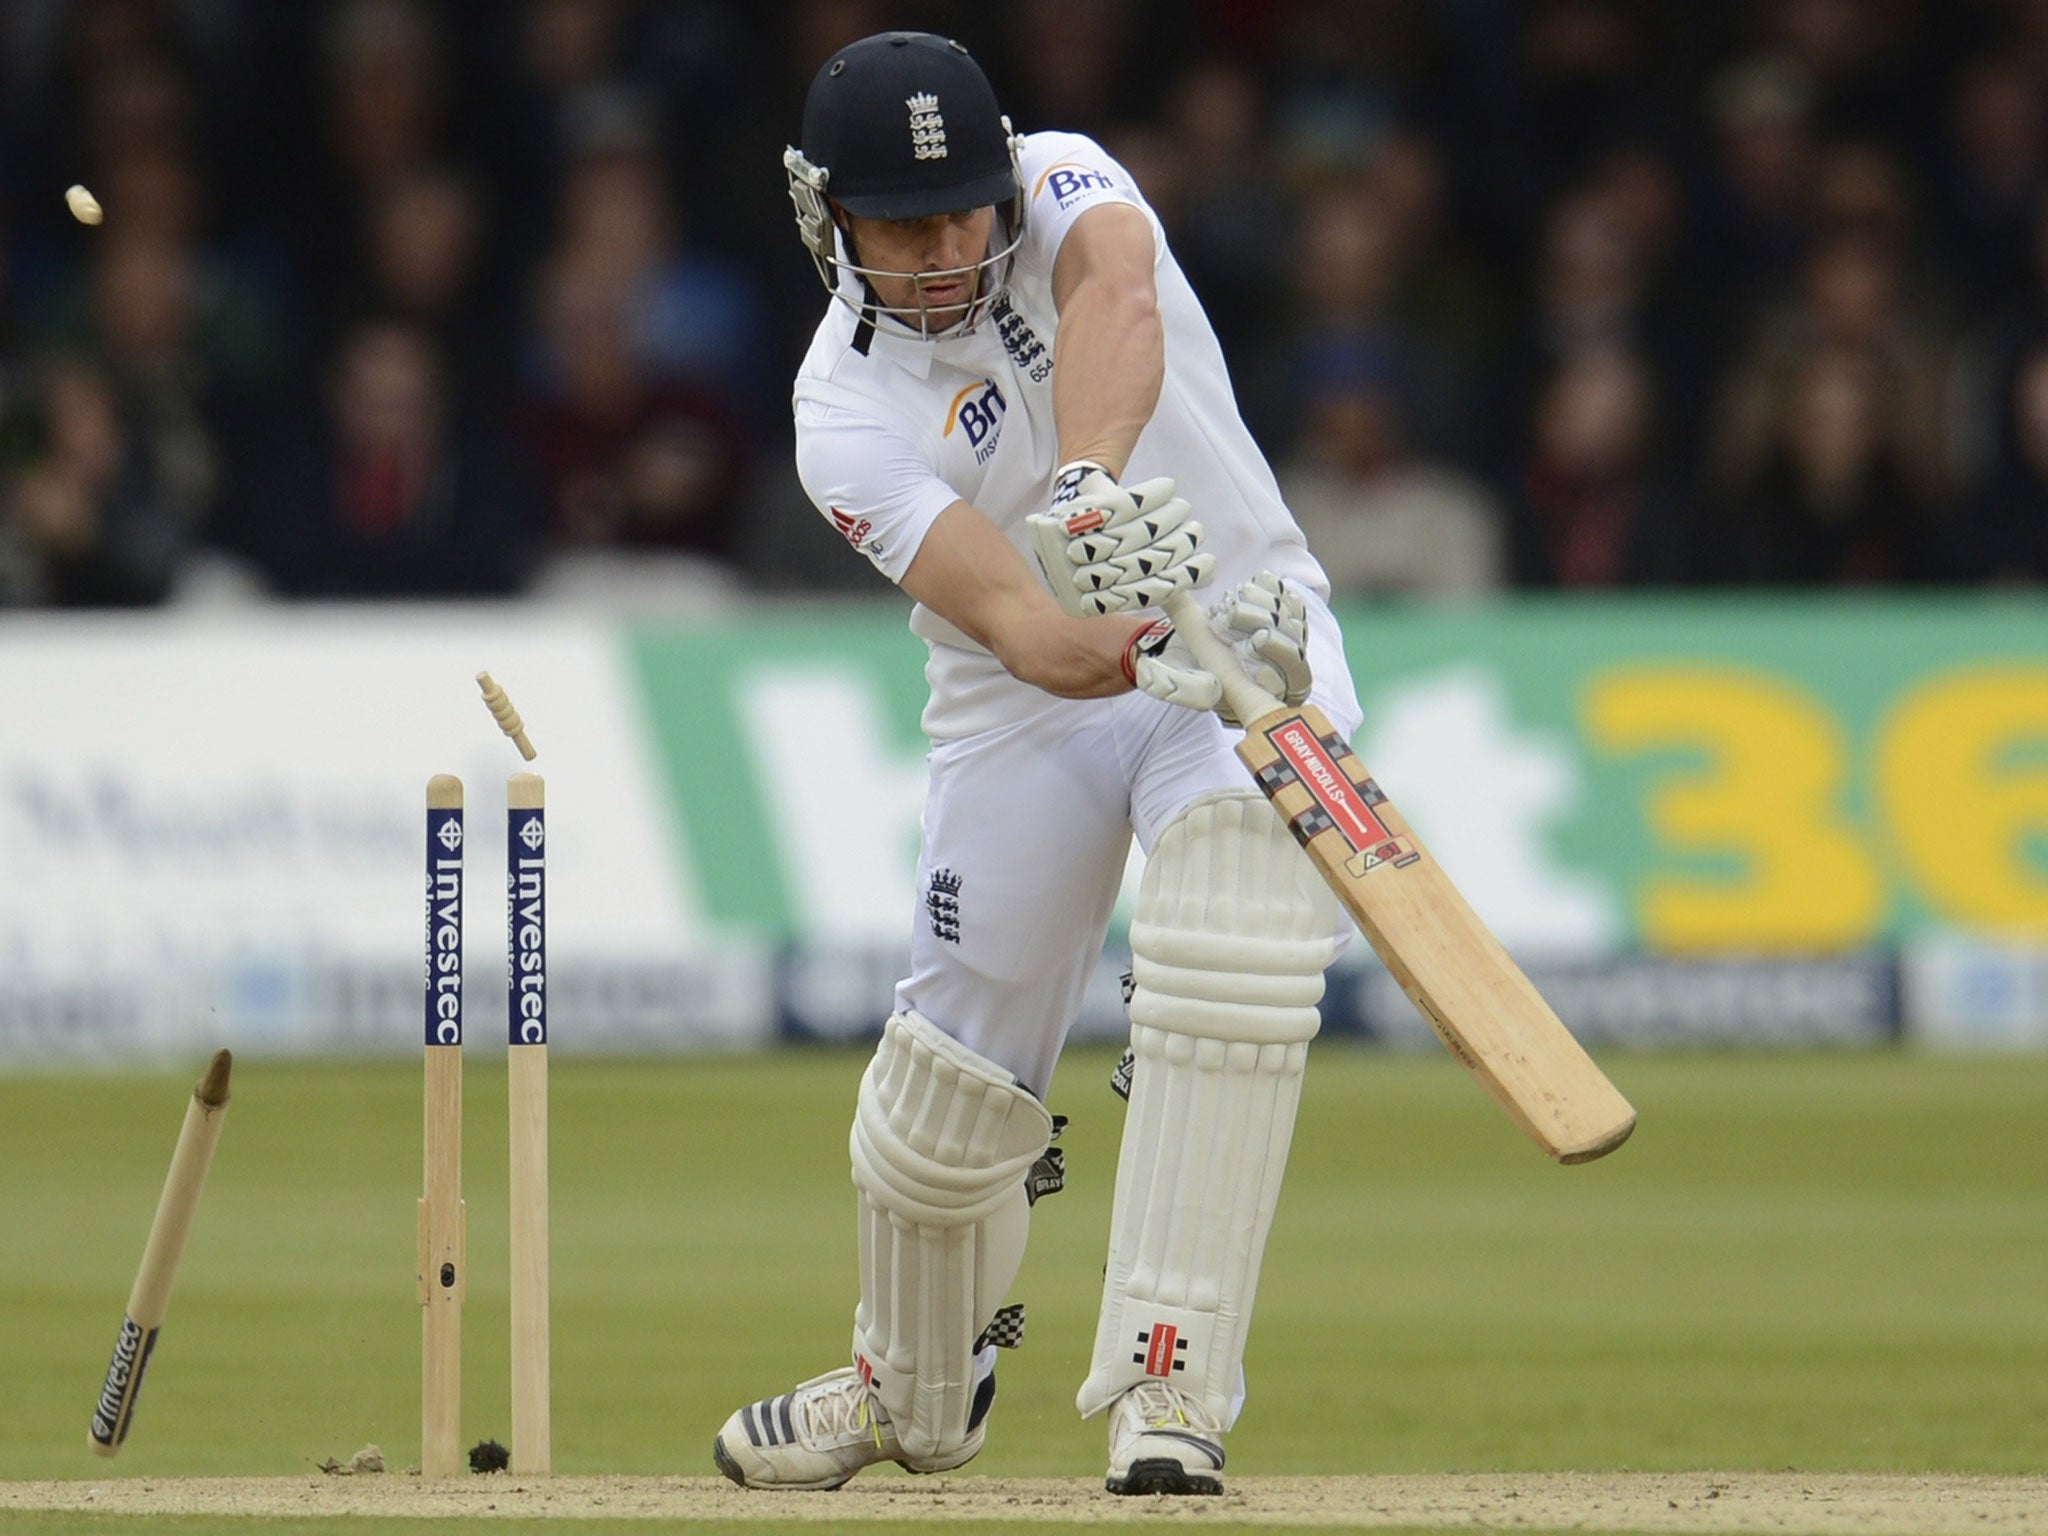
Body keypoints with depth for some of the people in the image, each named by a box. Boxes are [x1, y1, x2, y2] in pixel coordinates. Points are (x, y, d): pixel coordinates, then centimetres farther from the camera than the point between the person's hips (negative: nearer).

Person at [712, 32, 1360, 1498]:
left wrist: (1090, 482, -56)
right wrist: (1118, 645, -54)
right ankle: (913, 1393, 33)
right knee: (951, 1083, 2)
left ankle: (1168, 1385, -24)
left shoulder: (1062, 184, -12)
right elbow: (1013, 622, -32)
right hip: (1032, 709, 1)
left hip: (1249, 622, -1)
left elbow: (1115, 296, -38)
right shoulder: (847, 411, -16)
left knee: (1233, 972, -26)